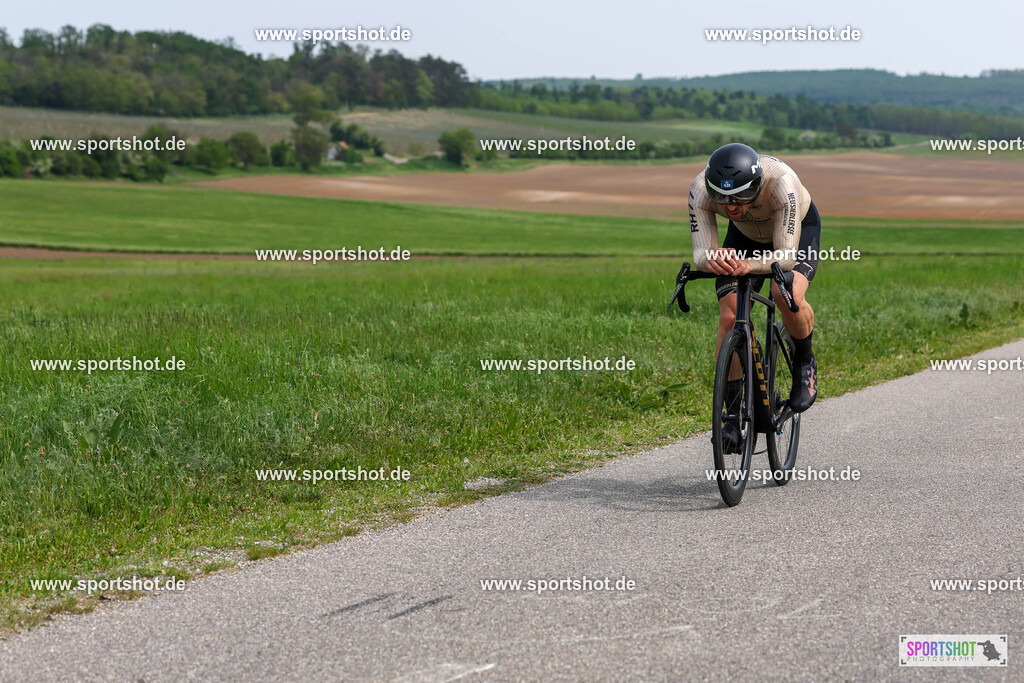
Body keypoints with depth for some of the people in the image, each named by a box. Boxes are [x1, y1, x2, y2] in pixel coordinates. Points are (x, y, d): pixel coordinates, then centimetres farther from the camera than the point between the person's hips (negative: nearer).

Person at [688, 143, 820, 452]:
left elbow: (786, 255, -41)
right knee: (729, 318, -13)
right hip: (746, 234, 3)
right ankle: (734, 414, 2)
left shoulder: (781, 182, -42)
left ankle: (805, 364, 0)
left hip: (798, 229, -3)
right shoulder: (700, 190, -34)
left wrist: (749, 265, -60)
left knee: (788, 295, -32)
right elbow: (701, 253, -33)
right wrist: (712, 260, -58)